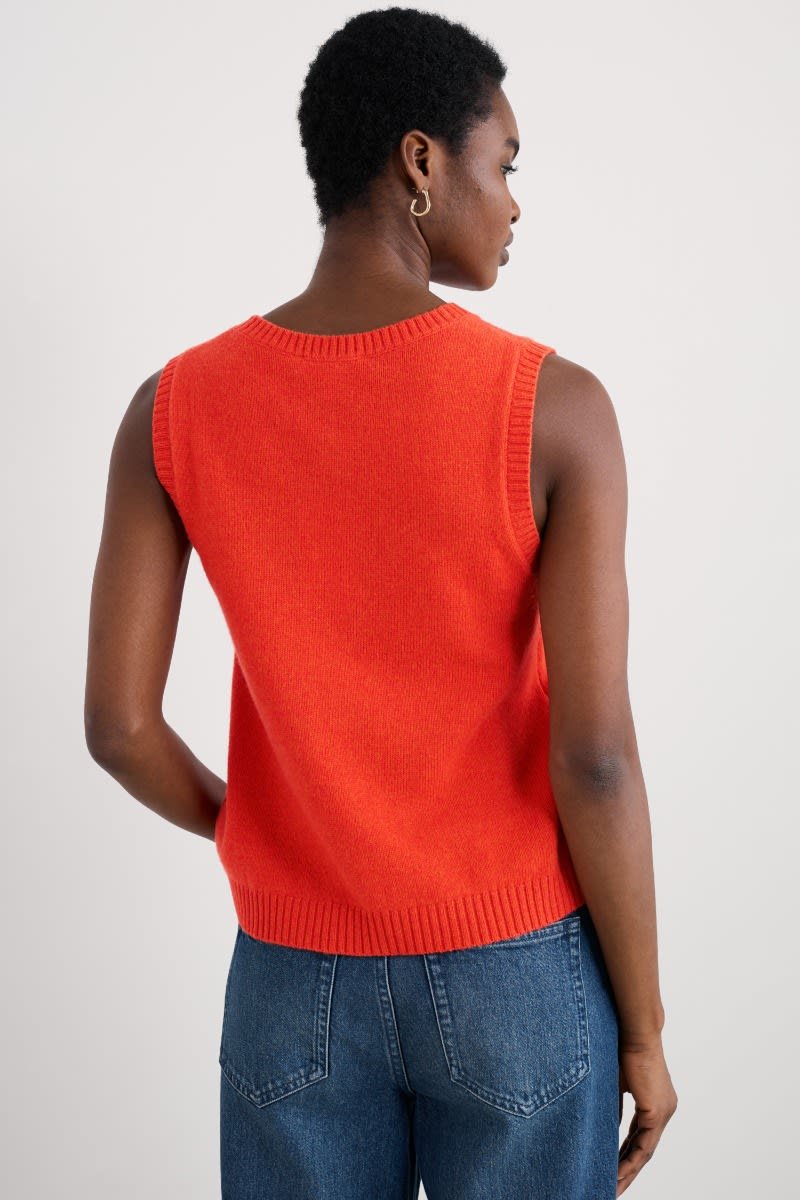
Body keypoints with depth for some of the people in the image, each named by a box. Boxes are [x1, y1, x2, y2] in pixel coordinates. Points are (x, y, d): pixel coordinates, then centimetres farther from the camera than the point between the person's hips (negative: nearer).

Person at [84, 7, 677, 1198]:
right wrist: (645, 1026, -4)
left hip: (295, 980, 2)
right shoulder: (557, 406, -17)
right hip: (519, 976, -2)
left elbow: (117, 723, -8)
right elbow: (595, 754, -17)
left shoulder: (173, 410, -8)